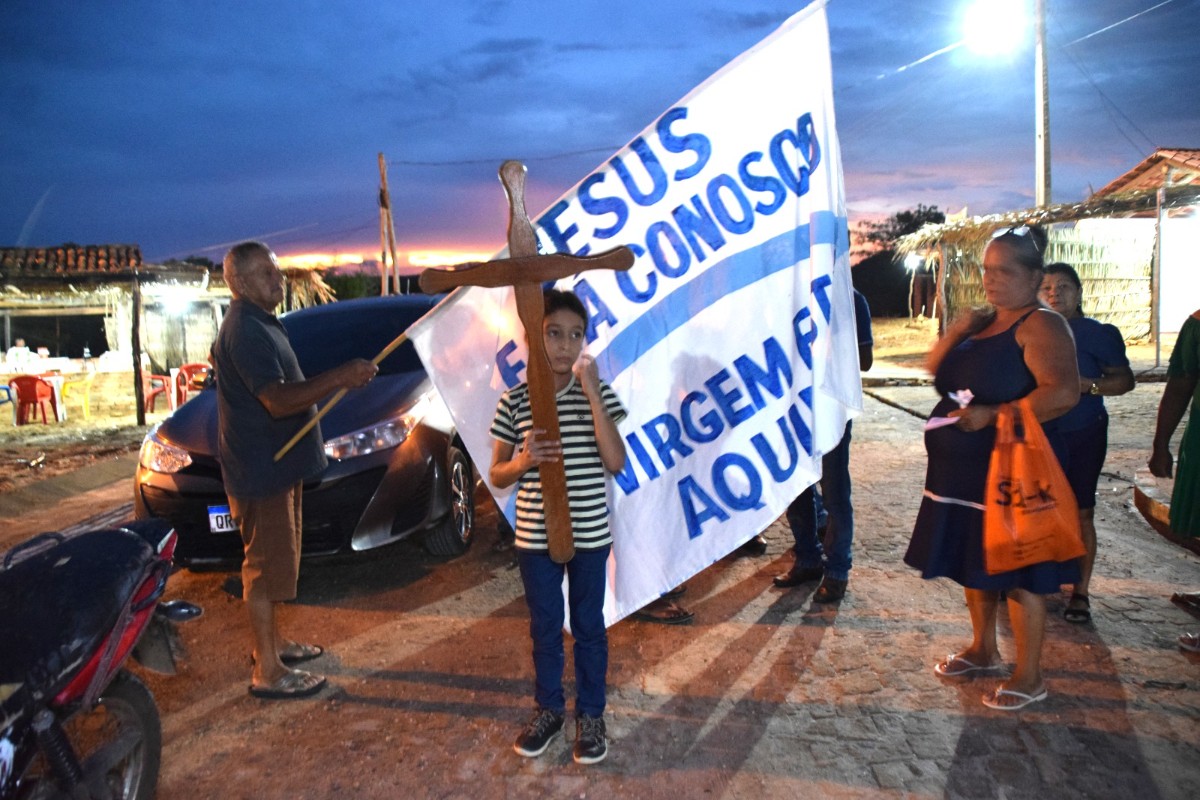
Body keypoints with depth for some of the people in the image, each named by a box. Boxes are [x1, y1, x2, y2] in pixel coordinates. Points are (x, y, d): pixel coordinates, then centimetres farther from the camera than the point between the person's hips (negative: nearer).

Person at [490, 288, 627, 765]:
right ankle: (548, 709, 35)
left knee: (589, 627, 13)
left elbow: (615, 462, -16)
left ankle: (590, 715, 30)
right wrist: (522, 462, -20)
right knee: (544, 628, 16)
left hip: (589, 534, -1)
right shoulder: (514, 401, -3)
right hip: (535, 537, 1)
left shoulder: (597, 394, -5)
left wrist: (592, 394, -21)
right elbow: (497, 476, 3)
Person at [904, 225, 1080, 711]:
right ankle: (983, 651, 35)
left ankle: (1029, 678, 14)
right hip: (965, 471, 9)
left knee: (1017, 574, 1)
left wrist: (994, 415, -26)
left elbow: (1065, 391, -27)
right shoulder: (983, 323, 13)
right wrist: (958, 330, -3)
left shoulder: (1040, 325, -13)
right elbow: (936, 369, 13)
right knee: (975, 563, 18)